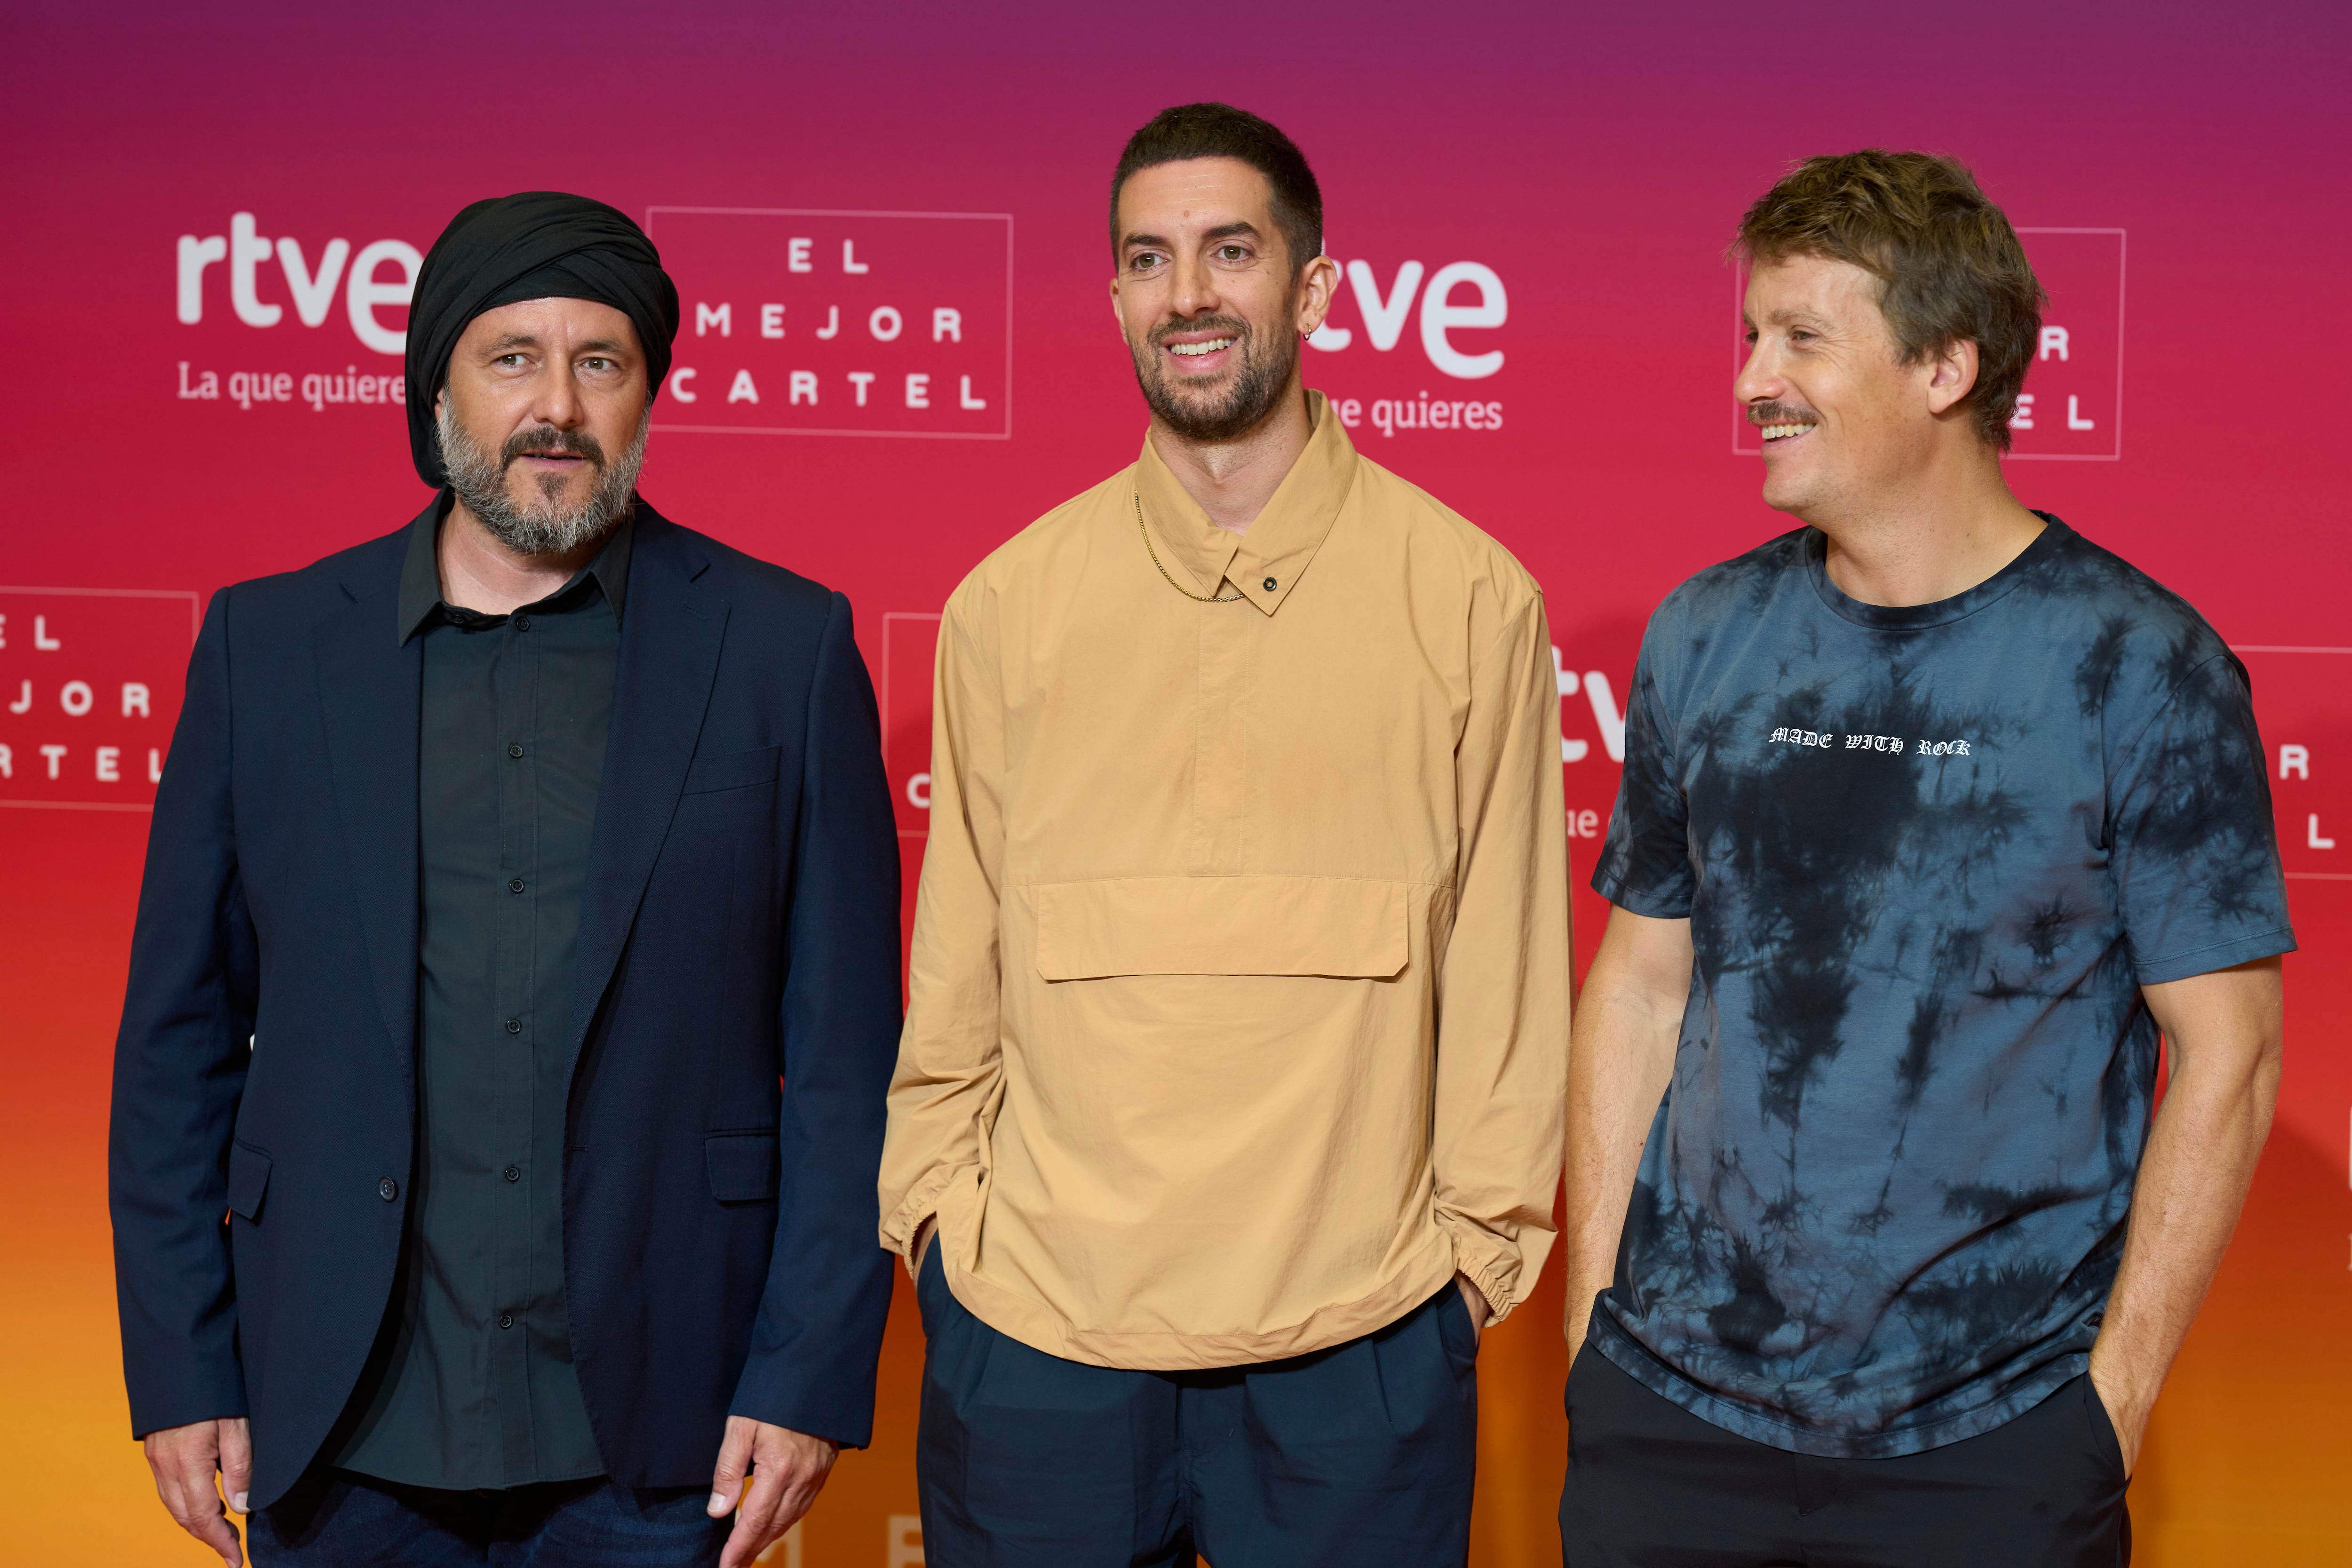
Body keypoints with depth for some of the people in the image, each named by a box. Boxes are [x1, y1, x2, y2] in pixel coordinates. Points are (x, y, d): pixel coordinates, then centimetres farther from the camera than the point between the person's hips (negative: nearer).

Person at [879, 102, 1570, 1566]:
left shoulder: (1472, 600, -2)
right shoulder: (1009, 603, 3)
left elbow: (1504, 964, 2)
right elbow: (953, 962, 8)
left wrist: (1483, 1237, 2)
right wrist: (935, 1209, 5)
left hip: (1362, 1342, -1)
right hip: (1035, 1326, 1)